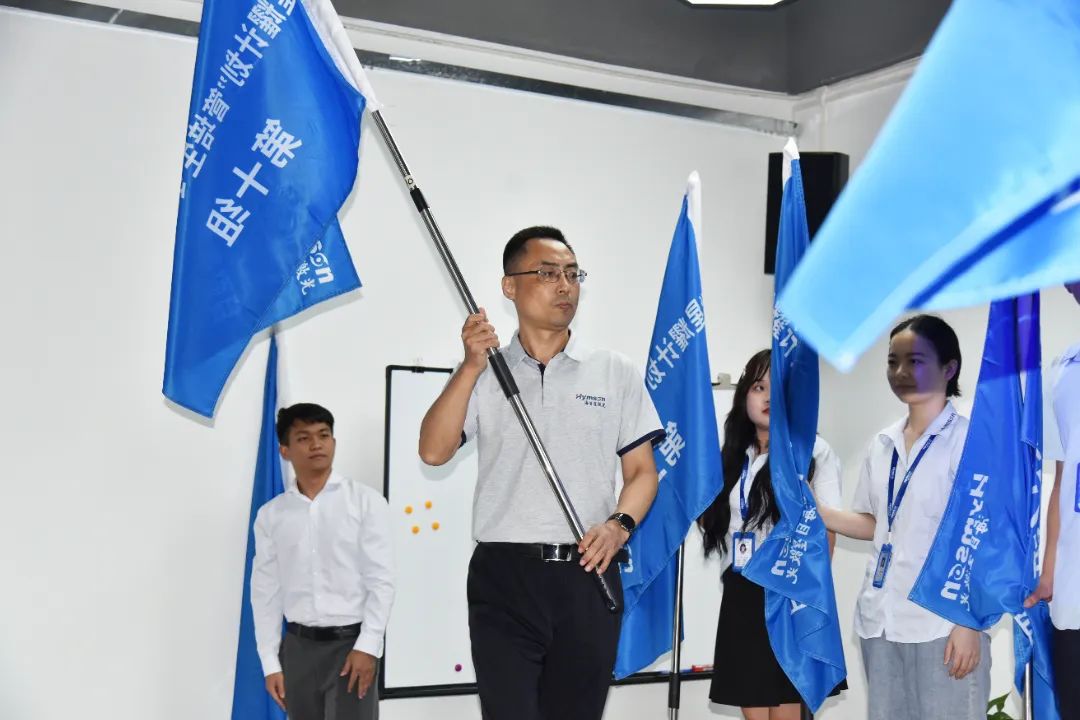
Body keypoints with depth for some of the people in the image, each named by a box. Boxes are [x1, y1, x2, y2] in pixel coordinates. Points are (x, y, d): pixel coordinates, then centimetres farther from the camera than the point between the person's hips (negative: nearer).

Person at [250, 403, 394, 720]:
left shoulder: (365, 501, -1)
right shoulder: (270, 515, 7)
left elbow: (381, 580, -4)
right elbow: (265, 591, 8)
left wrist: (367, 646, -12)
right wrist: (270, 662, 4)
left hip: (350, 642, -3)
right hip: (298, 647, 3)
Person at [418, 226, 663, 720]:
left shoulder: (615, 373, 9)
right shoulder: (483, 374, 7)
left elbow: (642, 471, 8)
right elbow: (433, 451, -6)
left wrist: (620, 524, -12)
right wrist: (471, 367, -14)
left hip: (589, 578, 1)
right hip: (503, 575, -1)